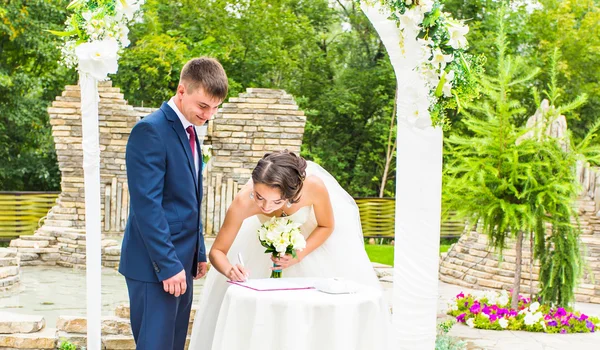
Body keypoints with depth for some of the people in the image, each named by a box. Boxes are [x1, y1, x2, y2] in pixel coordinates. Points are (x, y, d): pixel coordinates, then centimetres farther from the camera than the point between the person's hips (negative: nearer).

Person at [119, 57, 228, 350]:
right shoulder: (150, 130, -15)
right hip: (156, 264, -9)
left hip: (180, 261, 9)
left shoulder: (188, 131, 14)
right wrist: (167, 265, -21)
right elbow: (146, 205, -20)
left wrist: (198, 253, 19)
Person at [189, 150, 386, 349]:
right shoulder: (243, 202, -40)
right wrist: (229, 270, -50)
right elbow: (217, 251, -28)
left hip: (311, 225, -1)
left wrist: (298, 256, -33)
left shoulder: (314, 186, -42)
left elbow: (326, 226, -20)